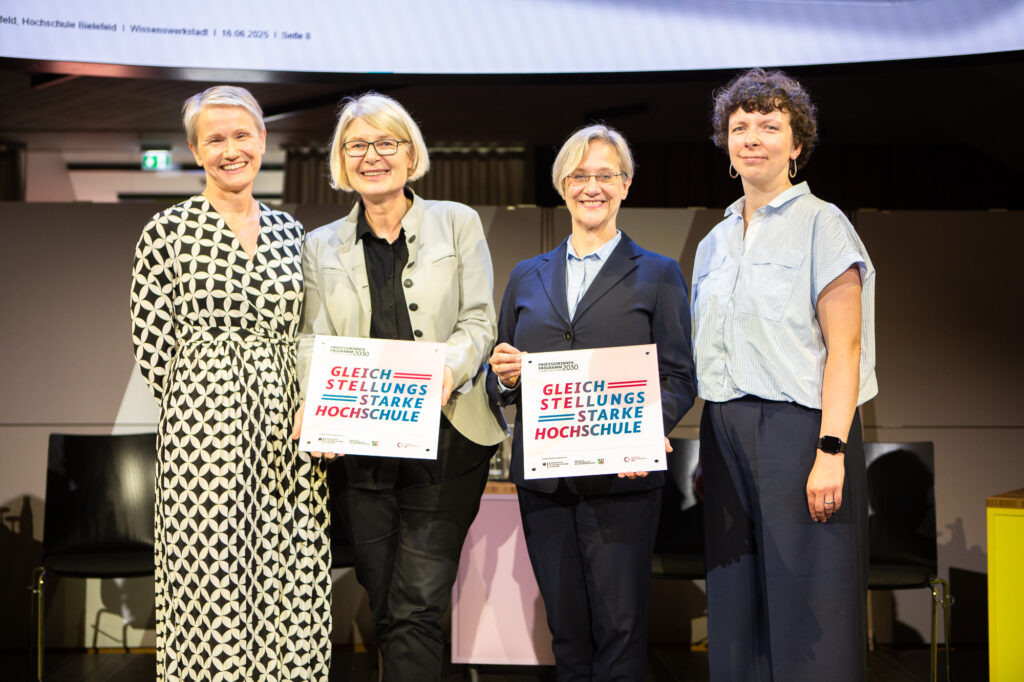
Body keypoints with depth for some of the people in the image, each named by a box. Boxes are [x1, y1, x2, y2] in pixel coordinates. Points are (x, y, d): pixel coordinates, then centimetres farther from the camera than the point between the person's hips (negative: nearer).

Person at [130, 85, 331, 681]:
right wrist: (197, 404, -1)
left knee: (292, 580, 4)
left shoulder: (289, 231, 12)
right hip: (204, 423, -4)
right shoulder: (168, 230, -1)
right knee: (211, 585, -1)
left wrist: (307, 408, 7)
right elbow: (151, 343, -2)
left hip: (288, 426, 4)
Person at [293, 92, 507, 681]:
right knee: (385, 605, 6)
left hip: (445, 436, -2)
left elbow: (479, 322, 2)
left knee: (417, 605, -9)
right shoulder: (323, 246, 14)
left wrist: (447, 367, -19)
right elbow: (313, 340, 7)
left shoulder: (458, 223, 8)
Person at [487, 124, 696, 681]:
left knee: (619, 625, -4)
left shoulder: (657, 274, 7)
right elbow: (501, 382, 18)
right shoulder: (527, 277, 16)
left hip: (620, 475, -3)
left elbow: (679, 378, 1)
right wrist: (503, 376, -5)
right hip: (542, 479, 3)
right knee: (565, 626, 8)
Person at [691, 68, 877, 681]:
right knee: (736, 614, 9)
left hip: (799, 429, -6)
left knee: (808, 617, -3)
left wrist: (831, 450, -18)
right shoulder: (716, 242, 16)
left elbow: (843, 347, -9)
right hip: (725, 435, 6)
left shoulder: (821, 223, -2)